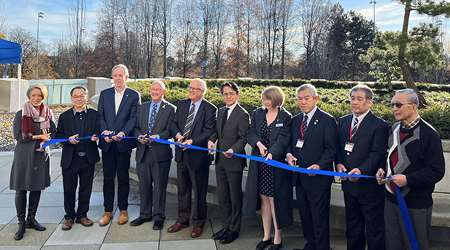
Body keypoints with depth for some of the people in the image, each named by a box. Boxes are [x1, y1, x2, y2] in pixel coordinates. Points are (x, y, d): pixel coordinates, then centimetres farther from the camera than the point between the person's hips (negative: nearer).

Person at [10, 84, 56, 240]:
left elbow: (54, 133, 9)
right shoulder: (21, 114, -1)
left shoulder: (48, 114, 7)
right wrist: (38, 136, -13)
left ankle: (31, 219, 23)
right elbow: (17, 135, -8)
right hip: (24, 154, -3)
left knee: (37, 187, 9)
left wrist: (47, 137, -12)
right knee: (21, 189, -2)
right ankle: (21, 223, 9)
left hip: (41, 154, 3)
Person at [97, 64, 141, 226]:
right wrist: (104, 131, -11)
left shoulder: (134, 95, 1)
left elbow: (133, 118, -6)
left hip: (124, 142, -2)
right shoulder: (104, 94, 11)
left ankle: (123, 210, 18)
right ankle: (108, 211, 17)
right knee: (108, 178, 7)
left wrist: (122, 133, -19)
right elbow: (100, 116, 6)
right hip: (107, 143, 3)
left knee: (123, 178, 7)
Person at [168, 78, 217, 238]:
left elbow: (209, 131, -15)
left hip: (198, 154, -5)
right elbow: (174, 123, 10)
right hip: (181, 153, 6)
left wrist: (192, 141, -23)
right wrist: (178, 134, -10)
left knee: (199, 191, 7)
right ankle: (183, 219, 32)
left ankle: (198, 223, 22)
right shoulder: (182, 104, 10)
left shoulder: (210, 109, -9)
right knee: (182, 189, 16)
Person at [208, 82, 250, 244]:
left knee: (235, 197, 7)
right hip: (220, 160, 7)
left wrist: (233, 150, -28)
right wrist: (212, 139, -6)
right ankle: (226, 226, 31)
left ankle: (234, 230, 21)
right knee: (222, 196, 16)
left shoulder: (242, 114, -12)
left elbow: (243, 138, -14)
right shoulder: (220, 111, 11)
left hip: (234, 161, -7)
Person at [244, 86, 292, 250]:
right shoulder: (257, 113, 8)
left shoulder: (286, 117, -6)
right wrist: (258, 143, -16)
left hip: (276, 164, -4)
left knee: (274, 200, 1)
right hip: (259, 165, 5)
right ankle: (266, 236, 24)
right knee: (264, 199, 11)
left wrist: (272, 153, -31)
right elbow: (250, 133, 4)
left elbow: (283, 140, -16)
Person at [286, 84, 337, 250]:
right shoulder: (295, 120, 11)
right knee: (304, 214, 18)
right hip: (299, 177, 7)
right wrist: (289, 154, -4)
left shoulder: (327, 120, -9)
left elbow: (331, 149, -11)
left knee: (320, 217, 4)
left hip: (318, 177, -6)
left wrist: (319, 165, -25)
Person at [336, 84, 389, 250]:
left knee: (374, 229, 7)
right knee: (352, 225, 20)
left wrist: (361, 170, -29)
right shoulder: (343, 121, 9)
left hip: (370, 185, -6)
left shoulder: (379, 125, -10)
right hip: (349, 182, 6)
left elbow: (378, 153, -16)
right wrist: (339, 163, -8)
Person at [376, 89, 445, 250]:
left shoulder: (428, 134, -15)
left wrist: (407, 179, -24)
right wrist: (382, 170, 2)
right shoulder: (394, 129, 7)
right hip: (391, 198, 6)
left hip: (416, 203, -6)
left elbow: (436, 171, -17)